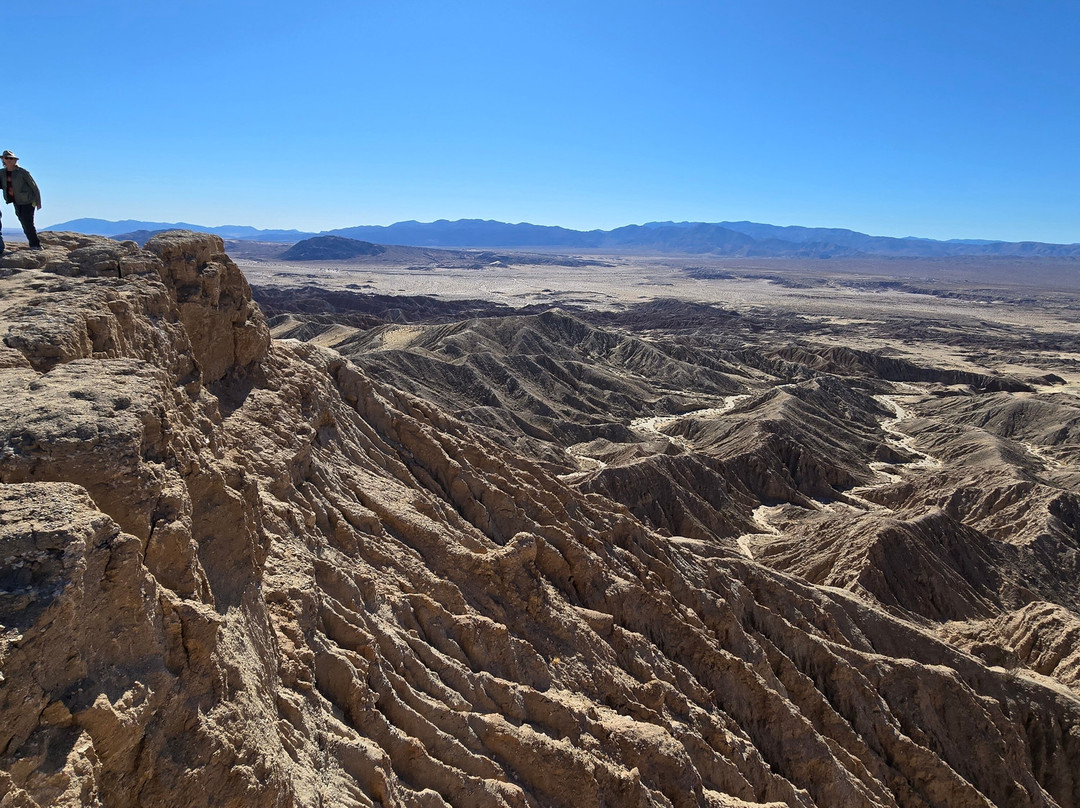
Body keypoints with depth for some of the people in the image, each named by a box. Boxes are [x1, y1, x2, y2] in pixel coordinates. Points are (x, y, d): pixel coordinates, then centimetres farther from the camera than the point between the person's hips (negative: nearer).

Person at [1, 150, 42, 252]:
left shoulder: (22, 172, -9)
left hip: (27, 201, -6)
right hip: (16, 202, 6)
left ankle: (36, 245, -6)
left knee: (27, 223, -13)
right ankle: (33, 244, 15)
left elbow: (34, 186, -6)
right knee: (24, 224, 7)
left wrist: (38, 202, -6)